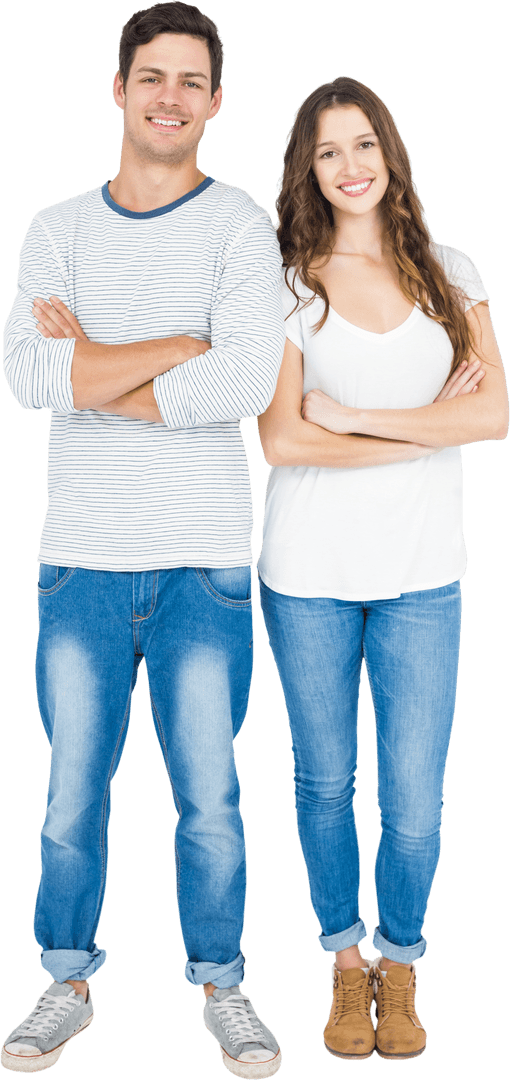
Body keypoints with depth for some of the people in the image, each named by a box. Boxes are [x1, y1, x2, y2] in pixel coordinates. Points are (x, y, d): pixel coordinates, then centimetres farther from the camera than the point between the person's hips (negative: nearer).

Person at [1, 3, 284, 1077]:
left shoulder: (240, 224, 0)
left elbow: (247, 382, -17)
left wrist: (91, 370, -11)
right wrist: (186, 345, -13)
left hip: (203, 563, -2)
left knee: (210, 799, 6)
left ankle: (220, 982, 27)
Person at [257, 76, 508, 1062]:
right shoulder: (289, 285, -1)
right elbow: (281, 440, -13)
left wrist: (354, 417, -13)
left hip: (421, 577, 1)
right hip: (307, 574, -1)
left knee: (414, 804, 1)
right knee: (324, 783, 12)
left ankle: (399, 966, 28)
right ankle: (346, 961, 34)